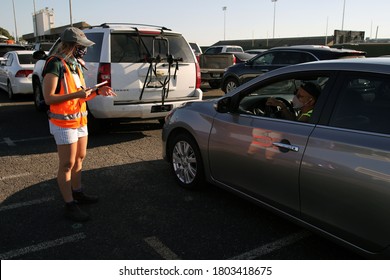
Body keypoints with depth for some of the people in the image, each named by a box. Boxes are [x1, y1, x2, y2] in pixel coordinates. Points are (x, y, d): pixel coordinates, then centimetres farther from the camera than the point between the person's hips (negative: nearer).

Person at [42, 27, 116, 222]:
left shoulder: (74, 64, 12)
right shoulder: (55, 65, -15)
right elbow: (48, 98, -20)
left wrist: (98, 92, 0)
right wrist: (76, 95, -25)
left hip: (79, 120, 9)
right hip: (64, 123, -9)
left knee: (79, 158, 18)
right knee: (67, 164, -2)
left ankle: (77, 193, 34)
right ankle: (70, 206, 8)